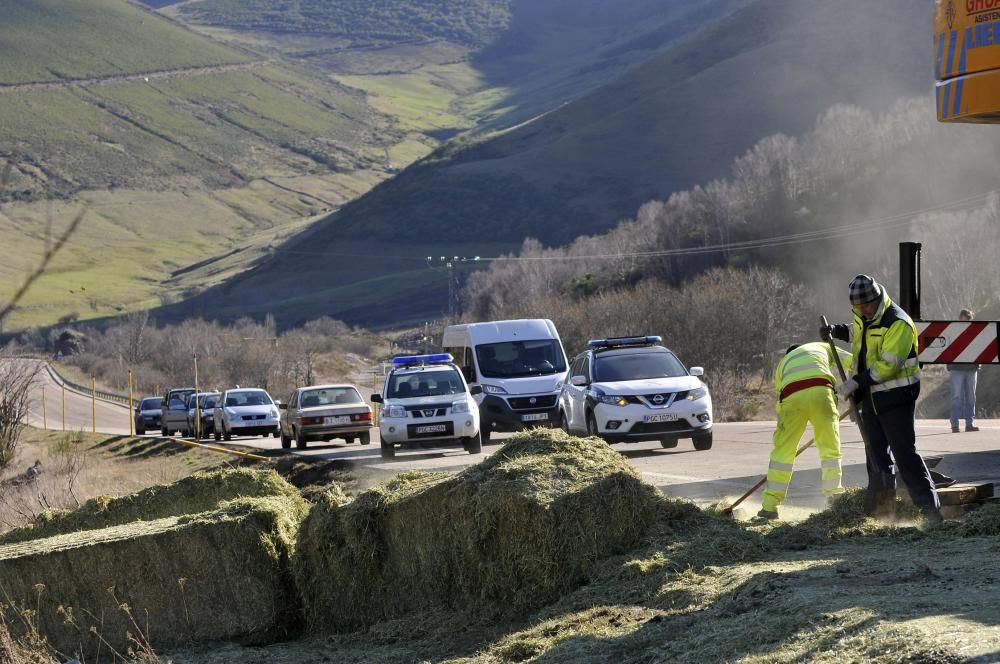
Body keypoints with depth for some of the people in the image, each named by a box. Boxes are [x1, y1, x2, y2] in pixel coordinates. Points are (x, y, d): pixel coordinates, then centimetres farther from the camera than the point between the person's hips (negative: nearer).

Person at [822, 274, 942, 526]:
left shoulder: (898, 323, -21)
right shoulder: (863, 317, 6)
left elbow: (888, 365, -26)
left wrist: (858, 382, -27)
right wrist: (838, 331, 14)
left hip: (896, 397, -8)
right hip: (871, 396, 8)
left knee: (904, 453, -13)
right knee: (876, 454, 12)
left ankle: (931, 509, -11)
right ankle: (881, 508, 22)